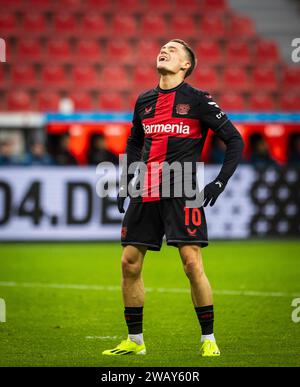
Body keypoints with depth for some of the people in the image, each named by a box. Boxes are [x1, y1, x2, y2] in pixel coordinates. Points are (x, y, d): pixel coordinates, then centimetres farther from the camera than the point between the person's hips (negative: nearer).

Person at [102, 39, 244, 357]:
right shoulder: (144, 101, 14)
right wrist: (126, 182, 18)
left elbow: (234, 140, 1)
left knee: (192, 262, -12)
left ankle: (208, 339, 0)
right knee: (130, 263, 2)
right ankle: (135, 341, 14)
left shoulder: (198, 100, -2)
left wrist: (220, 182, -6)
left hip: (182, 192, -5)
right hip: (145, 193, 5)